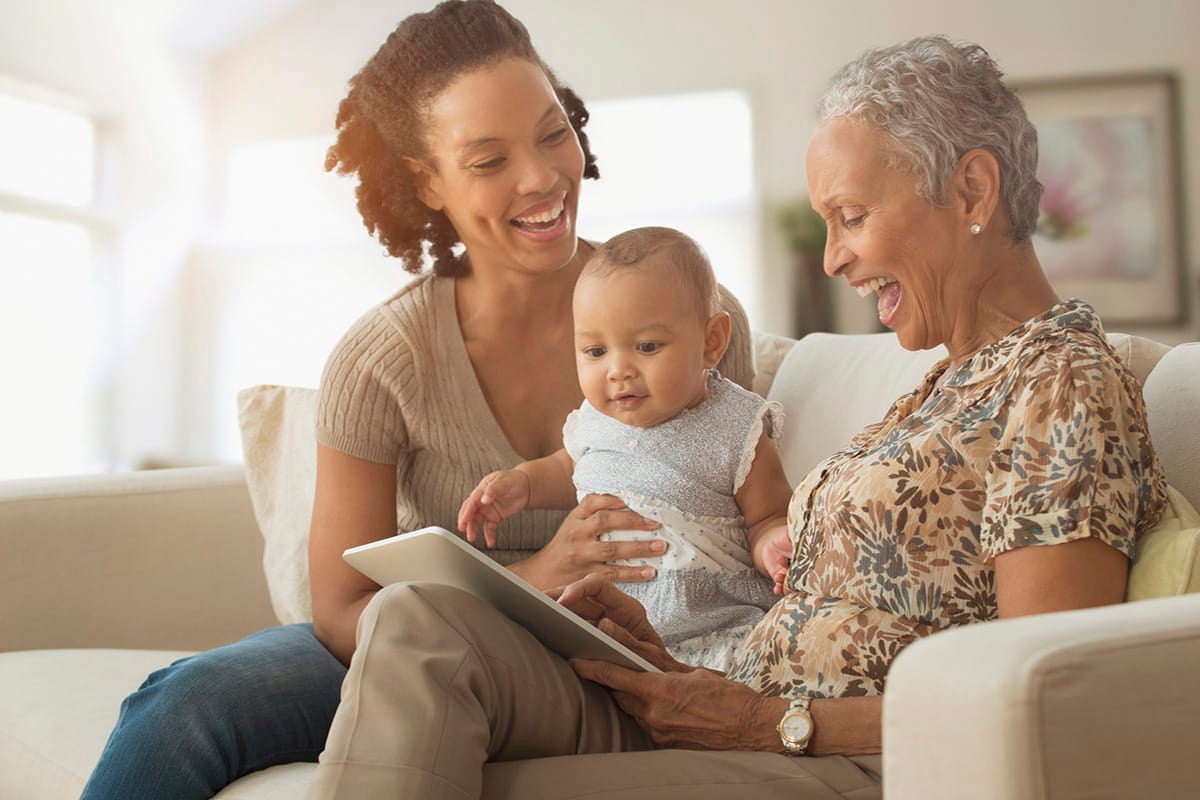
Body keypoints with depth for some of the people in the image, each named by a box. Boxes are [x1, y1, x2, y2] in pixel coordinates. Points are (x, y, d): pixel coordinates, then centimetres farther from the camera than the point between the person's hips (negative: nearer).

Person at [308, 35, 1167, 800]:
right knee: (417, 621, -14)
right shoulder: (949, 385, 22)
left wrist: (775, 722, -14)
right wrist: (678, 671, 4)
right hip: (734, 728, 8)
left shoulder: (1067, 384, -7)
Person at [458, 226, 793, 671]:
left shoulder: (735, 433, -6)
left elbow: (767, 518, 2)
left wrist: (774, 546, -21)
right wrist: (521, 484, 13)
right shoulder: (594, 420, 8)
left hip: (710, 629, -5)